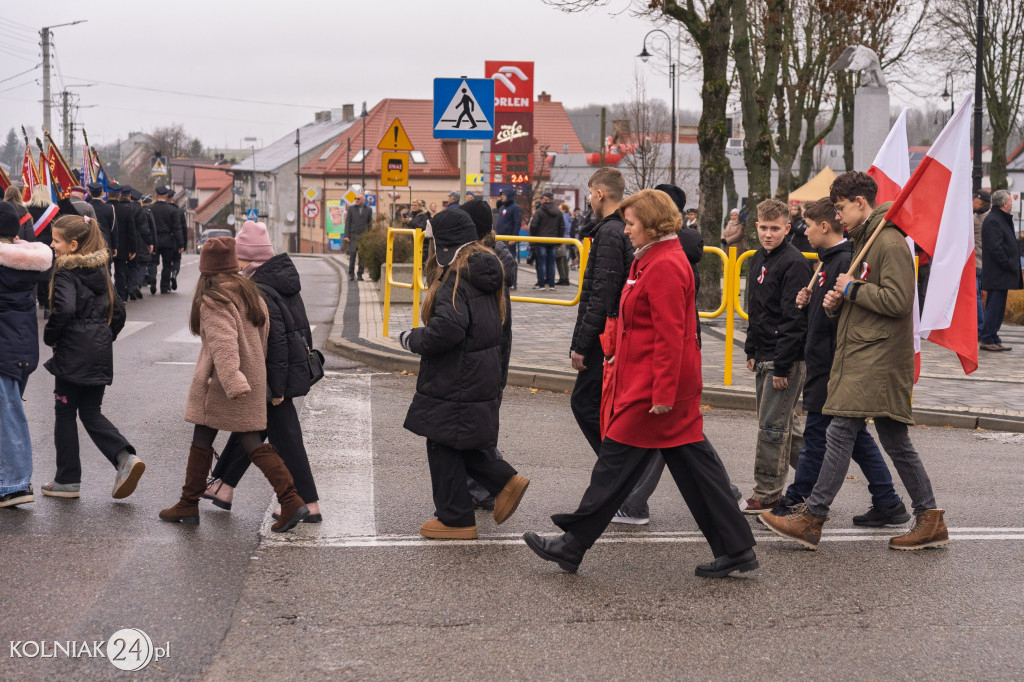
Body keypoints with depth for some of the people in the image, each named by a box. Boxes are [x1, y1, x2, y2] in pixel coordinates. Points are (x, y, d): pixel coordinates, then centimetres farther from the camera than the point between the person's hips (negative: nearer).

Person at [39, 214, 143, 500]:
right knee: (91, 412, 14)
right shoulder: (100, 270, 11)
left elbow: (64, 309, -27)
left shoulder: (66, 271, -12)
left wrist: (50, 337, -12)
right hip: (101, 353, 7)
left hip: (73, 355, -7)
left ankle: (68, 480, 12)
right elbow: (118, 310, 15)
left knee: (65, 413, 6)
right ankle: (125, 457, -7)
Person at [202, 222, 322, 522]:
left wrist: (277, 387, -20)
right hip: (296, 367, 10)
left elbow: (276, 340, -25)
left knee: (285, 438, -1)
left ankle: (308, 505, 5)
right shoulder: (284, 278, 6)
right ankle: (223, 487, 33)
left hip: (273, 376, -10)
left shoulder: (259, 291, -22)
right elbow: (300, 325, 12)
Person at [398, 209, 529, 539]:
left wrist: (412, 339, -13)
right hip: (484, 374, 9)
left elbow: (447, 329, -31)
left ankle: (455, 519, 11)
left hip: (456, 382, -9)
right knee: (454, 443, 20)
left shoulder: (456, 280, -20)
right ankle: (505, 481, 12)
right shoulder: (485, 273, 10)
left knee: (444, 445, 3)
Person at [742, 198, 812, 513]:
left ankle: (767, 495, 3)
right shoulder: (758, 259, 13)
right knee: (785, 422, 15)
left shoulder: (794, 263, -15)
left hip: (785, 358, -9)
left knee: (772, 426, -4)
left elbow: (794, 320, -19)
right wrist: (752, 351, 19)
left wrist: (783, 366, -20)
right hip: (763, 357, 9)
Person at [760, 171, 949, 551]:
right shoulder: (865, 241, 20)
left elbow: (898, 301, -21)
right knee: (895, 441, 10)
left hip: (877, 358, -10)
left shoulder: (890, 243, -12)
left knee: (841, 431, -12)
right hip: (862, 354, 11)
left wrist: (852, 289, -12)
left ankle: (811, 519, -10)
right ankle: (930, 521, 14)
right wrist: (840, 301, 7)